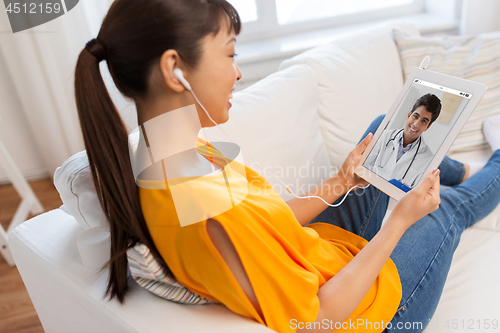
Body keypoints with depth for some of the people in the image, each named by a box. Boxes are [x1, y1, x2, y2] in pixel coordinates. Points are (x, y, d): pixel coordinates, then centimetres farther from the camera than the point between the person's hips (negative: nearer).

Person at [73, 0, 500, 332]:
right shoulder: (212, 215, -41)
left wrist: (341, 181, 0)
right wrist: (402, 219, -21)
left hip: (323, 247, 7)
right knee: (449, 207, 16)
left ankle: (465, 169, 46)